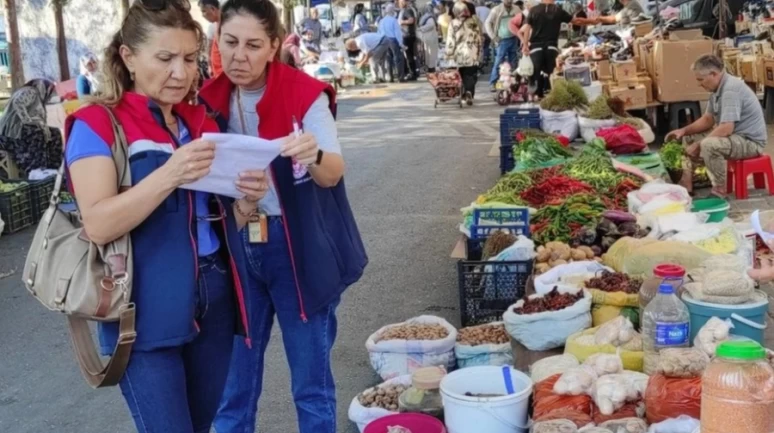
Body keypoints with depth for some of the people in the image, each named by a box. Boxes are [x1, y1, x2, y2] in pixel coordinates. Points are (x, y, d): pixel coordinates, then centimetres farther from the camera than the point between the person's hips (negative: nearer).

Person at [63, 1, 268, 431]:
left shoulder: (201, 122, 10)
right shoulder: (98, 125, -7)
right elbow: (98, 224, -19)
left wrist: (245, 202, -6)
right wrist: (169, 174, -30)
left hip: (214, 300, 6)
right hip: (148, 312, -6)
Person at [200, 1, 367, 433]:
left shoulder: (305, 94, -12)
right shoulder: (210, 99, 0)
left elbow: (333, 174, -23)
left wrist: (314, 156, -45)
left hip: (299, 247, -3)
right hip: (235, 247, 4)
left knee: (311, 379, 8)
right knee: (233, 377, 13)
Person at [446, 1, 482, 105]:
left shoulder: (454, 23, -6)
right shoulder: (474, 22, 3)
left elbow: (450, 40, -7)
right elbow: (479, 38, 8)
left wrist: (448, 53, 0)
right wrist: (478, 50, 20)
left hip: (459, 54, -1)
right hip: (472, 54, 1)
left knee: (461, 75, 12)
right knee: (471, 76, 2)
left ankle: (463, 95, 17)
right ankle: (469, 92, -18)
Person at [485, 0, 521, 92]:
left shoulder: (516, 10, 6)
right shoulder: (496, 10, -5)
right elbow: (487, 23, -5)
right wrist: (493, 37, -10)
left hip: (514, 39, 4)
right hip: (502, 40, -4)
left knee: (513, 63, 10)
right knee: (498, 62, -10)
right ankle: (493, 83, -6)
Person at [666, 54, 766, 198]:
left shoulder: (730, 89, -26)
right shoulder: (718, 88, 6)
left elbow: (727, 128, -32)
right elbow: (707, 119, 15)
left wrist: (698, 145, -23)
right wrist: (683, 131, 1)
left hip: (750, 140, -10)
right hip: (734, 135, 10)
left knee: (709, 145, -35)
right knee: (689, 137, 12)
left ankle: (720, 190, -19)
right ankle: (687, 182, 5)